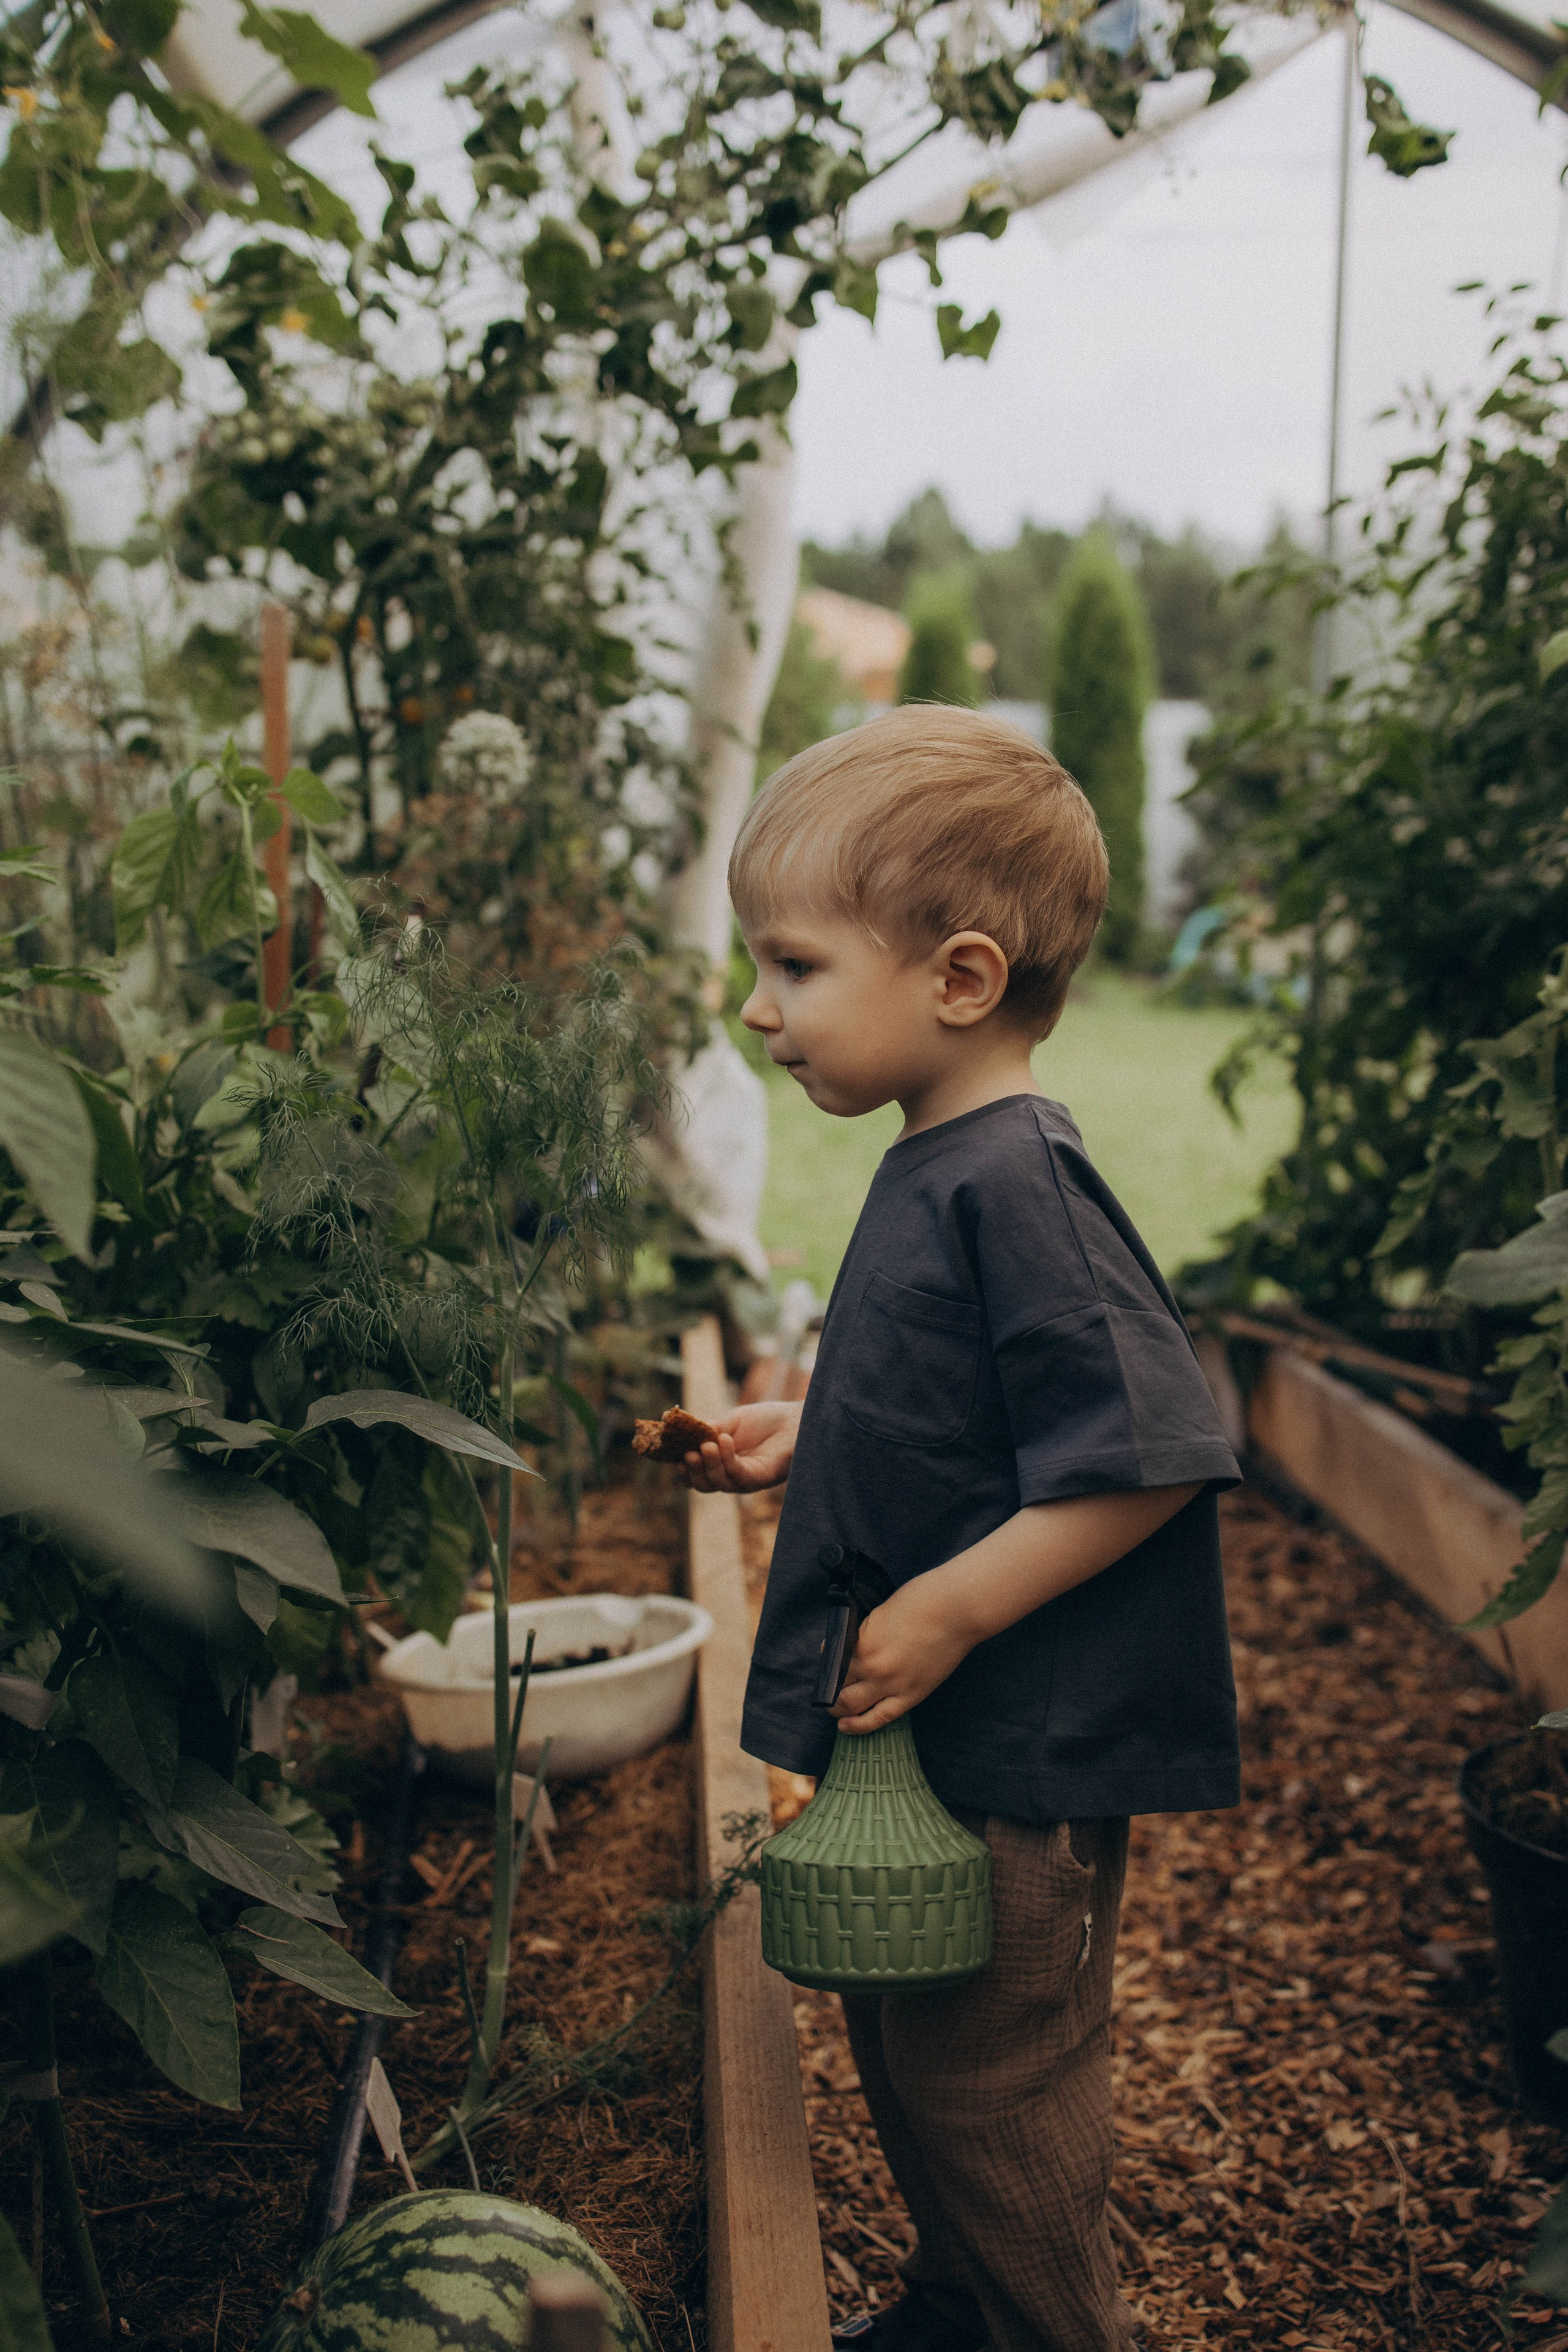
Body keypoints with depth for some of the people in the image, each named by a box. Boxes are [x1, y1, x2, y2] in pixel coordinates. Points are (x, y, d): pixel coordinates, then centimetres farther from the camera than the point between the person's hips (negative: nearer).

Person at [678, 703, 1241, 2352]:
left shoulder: (1015, 1184, -25)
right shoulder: (937, 1167, 5)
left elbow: (1148, 1452, -28)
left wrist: (947, 1614, -25)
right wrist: (798, 1440, 9)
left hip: (1011, 1769, -10)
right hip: (911, 1746, 10)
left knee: (987, 2091, 11)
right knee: (908, 2062, 25)